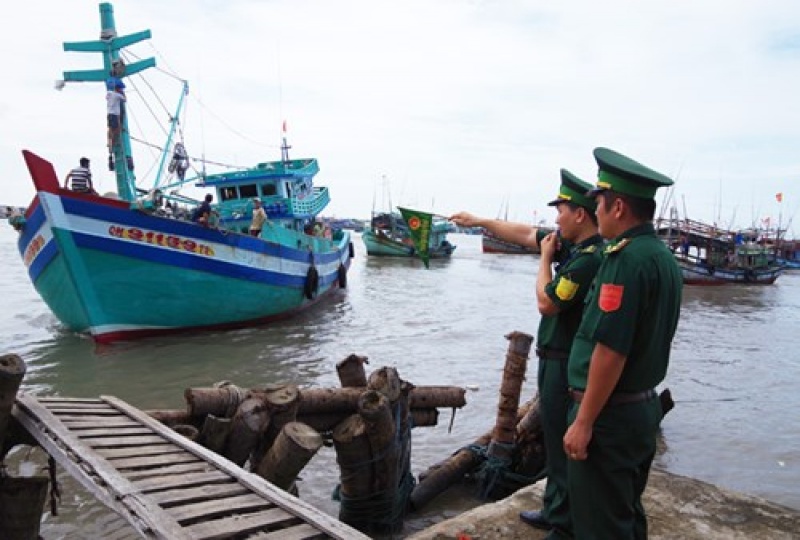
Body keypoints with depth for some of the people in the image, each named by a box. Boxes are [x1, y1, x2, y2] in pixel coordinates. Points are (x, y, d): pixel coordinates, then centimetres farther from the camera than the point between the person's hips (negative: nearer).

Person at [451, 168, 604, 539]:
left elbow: (546, 302, -18)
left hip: (567, 365, -10)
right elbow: (524, 233, 15)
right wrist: (478, 221, 20)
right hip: (554, 357, 10)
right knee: (554, 438, 20)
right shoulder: (569, 244, 5)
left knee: (563, 445, 1)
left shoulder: (590, 259, -23)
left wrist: (545, 258, -7)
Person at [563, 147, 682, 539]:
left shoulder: (626, 258, -21)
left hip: (610, 414, -9)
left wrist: (583, 422, -19)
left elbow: (610, 350, -25)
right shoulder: (665, 257, 8)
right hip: (645, 405, 9)